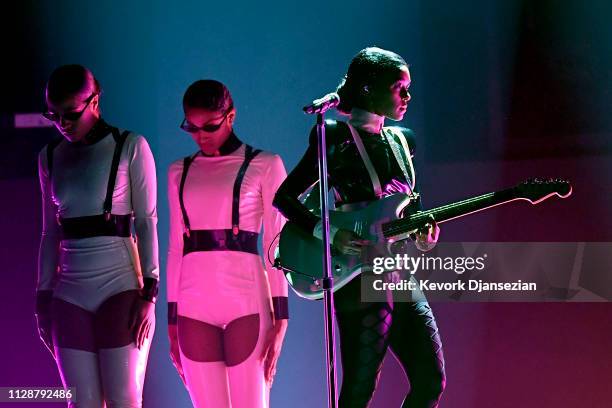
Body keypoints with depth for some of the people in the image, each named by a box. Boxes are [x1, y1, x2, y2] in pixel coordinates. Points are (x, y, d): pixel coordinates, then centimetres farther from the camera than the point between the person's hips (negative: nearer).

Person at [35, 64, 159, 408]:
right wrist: (43, 297, 11)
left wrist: (149, 292, -10)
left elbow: (147, 222, -3)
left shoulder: (130, 147, 0)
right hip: (70, 296, 4)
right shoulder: (51, 157, 12)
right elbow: (50, 233, 15)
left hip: (121, 289, -4)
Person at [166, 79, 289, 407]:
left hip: (247, 305, -3)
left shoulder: (265, 166, 4)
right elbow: (176, 247, 15)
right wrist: (171, 318, 11)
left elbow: (275, 244, 1)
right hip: (194, 308, 3)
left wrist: (279, 315, -6)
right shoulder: (179, 172, 14)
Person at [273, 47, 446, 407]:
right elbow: (285, 196, -4)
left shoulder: (402, 141, 16)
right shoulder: (337, 138, -5)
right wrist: (329, 232, -17)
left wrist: (423, 231, 1)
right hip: (362, 280, -7)